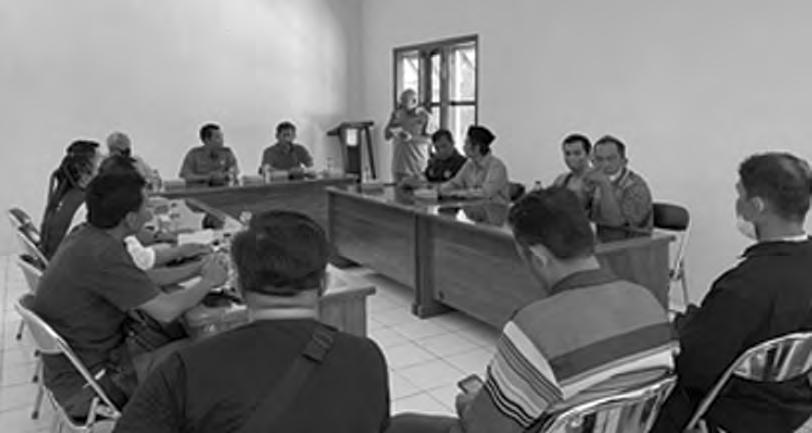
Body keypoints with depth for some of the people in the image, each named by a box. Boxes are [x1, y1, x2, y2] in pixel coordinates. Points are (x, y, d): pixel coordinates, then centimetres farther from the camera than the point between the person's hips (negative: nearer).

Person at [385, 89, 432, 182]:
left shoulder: (424, 116, -2)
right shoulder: (398, 114, 8)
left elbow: (429, 138, -7)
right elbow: (386, 136, 6)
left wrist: (412, 137, -21)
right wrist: (394, 117, -3)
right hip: (398, 163, 3)